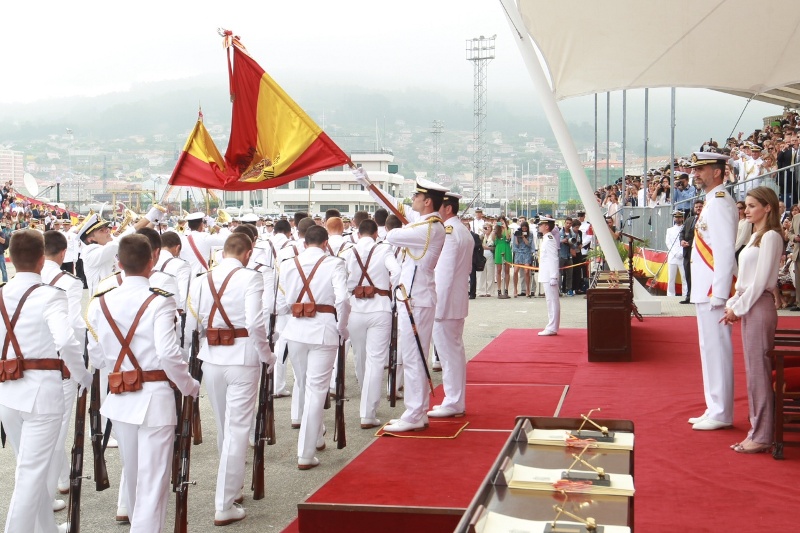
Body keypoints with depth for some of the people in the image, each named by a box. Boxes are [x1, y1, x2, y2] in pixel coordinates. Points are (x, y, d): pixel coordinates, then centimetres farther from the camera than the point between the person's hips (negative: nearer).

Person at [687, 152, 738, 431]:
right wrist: (710, 292, 18)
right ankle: (714, 410, 22)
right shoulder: (711, 202, 16)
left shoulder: (720, 202, -14)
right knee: (710, 349, 14)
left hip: (714, 289, -10)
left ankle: (721, 414, 3)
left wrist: (719, 294, -22)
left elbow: (725, 250, -20)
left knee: (717, 348, -4)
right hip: (705, 290, 10)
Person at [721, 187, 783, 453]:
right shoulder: (756, 236, 17)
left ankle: (762, 436, -1)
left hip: (759, 306, -9)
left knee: (759, 371, -6)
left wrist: (738, 308, -12)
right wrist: (734, 304, 10)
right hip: (748, 306, 9)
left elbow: (760, 280, -16)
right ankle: (757, 430, 17)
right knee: (753, 371, 11)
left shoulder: (770, 237, -11)